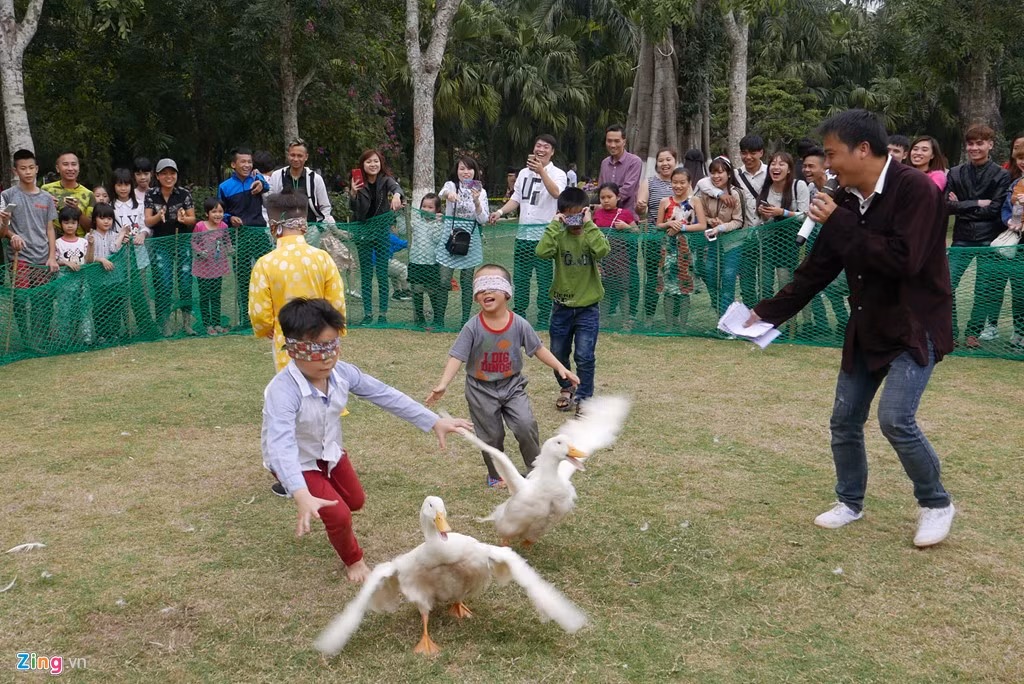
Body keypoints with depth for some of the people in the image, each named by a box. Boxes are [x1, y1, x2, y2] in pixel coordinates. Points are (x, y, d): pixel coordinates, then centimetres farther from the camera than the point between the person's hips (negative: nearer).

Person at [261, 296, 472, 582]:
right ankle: (353, 560, 21)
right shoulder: (283, 391, -40)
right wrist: (301, 496, -65)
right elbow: (281, 444, -51)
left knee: (356, 501, 22)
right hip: (297, 463, -6)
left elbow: (386, 395, -15)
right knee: (338, 515, -12)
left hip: (330, 452, 6)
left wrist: (434, 422, -17)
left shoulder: (342, 373, -21)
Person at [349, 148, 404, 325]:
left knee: (382, 273, 0)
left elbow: (396, 186, -27)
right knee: (366, 274, 6)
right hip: (363, 231, 1)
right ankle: (367, 314, 11)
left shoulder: (385, 180, -5)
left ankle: (383, 315, 5)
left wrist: (396, 195, -50)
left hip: (382, 230, -1)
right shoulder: (358, 183, -2)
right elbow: (355, 209, -7)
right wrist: (353, 194, -27)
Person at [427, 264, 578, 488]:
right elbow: (456, 357, -19)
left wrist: (560, 368, -4)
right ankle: (496, 475, 33)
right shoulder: (472, 327, -17)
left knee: (526, 425, -14)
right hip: (481, 390, -1)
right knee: (491, 436, 9)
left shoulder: (519, 324, -11)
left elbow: (538, 349, 0)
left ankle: (536, 468, 10)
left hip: (512, 385, 1)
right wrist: (442, 384, -31)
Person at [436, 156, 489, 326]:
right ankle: (438, 319, 7)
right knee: (444, 280, -3)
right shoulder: (451, 185, 2)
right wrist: (449, 194, -48)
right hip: (450, 236, -1)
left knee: (467, 282, 6)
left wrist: (477, 202, -19)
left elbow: (483, 220, -2)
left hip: (470, 239, 1)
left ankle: (465, 320, 14)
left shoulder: (480, 191, 6)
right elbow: (442, 192, -23)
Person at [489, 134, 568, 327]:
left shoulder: (558, 174, -3)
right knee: (520, 277, 9)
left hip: (544, 234, -5)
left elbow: (555, 193, -24)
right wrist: (500, 211, 1)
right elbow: (516, 199, 18)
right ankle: (518, 315, 19)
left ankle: (543, 319, 7)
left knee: (544, 278, 0)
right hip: (523, 232, 5)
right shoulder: (524, 173, 14)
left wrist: (541, 172, -35)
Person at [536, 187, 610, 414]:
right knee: (558, 353, 14)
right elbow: (542, 252, -25)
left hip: (588, 306, -2)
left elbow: (602, 251, -30)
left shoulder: (591, 235, -7)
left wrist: (589, 225, -27)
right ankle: (566, 388, 39)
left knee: (584, 356, -8)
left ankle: (584, 397, 9)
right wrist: (554, 225, -23)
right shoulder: (559, 236, -5)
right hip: (562, 305, 3)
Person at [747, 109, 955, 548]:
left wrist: (841, 225, -27)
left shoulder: (915, 190, -20)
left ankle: (936, 505, 6)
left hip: (915, 325, -7)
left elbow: (903, 261, -31)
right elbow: (817, 269, 6)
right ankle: (850, 503, 30)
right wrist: (768, 312, 3)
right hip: (867, 327, 7)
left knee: (895, 418, -18)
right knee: (845, 420, 9)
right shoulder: (847, 199, 2)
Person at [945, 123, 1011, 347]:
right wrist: (977, 204, -10)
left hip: (988, 239, -2)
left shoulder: (1001, 175, -1)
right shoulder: (955, 173, 6)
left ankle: (973, 332, 16)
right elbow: (947, 205, -4)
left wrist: (962, 207, -7)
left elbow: (994, 209, -9)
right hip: (962, 238, 2)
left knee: (984, 289, 3)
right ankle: (949, 331, 6)